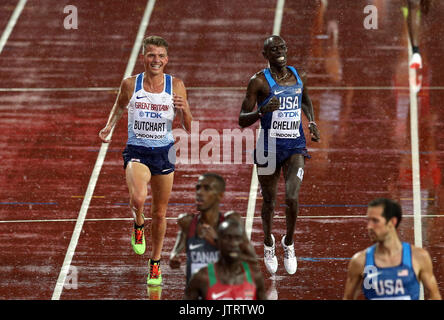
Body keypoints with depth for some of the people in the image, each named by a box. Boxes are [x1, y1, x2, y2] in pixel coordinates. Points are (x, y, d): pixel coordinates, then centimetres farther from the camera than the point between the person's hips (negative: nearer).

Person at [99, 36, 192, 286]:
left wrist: (184, 110, -22)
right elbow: (119, 107, 18)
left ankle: (156, 263, 31)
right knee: (138, 198, -30)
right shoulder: (130, 84, -5)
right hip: (137, 151, -1)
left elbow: (189, 128, -2)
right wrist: (109, 126, 2)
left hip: (164, 152, 1)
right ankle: (139, 225, 6)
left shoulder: (176, 86, -5)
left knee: (160, 213, 11)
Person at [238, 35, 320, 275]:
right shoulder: (259, 81, -8)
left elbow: (306, 102, 29)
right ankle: (268, 243, 40)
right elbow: (242, 120, -10)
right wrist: (262, 112, -28)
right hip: (269, 147, -2)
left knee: (292, 197, -16)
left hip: (295, 146, 2)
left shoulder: (298, 78, 5)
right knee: (269, 201, 11)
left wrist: (312, 123, 11)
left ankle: (289, 243, 9)